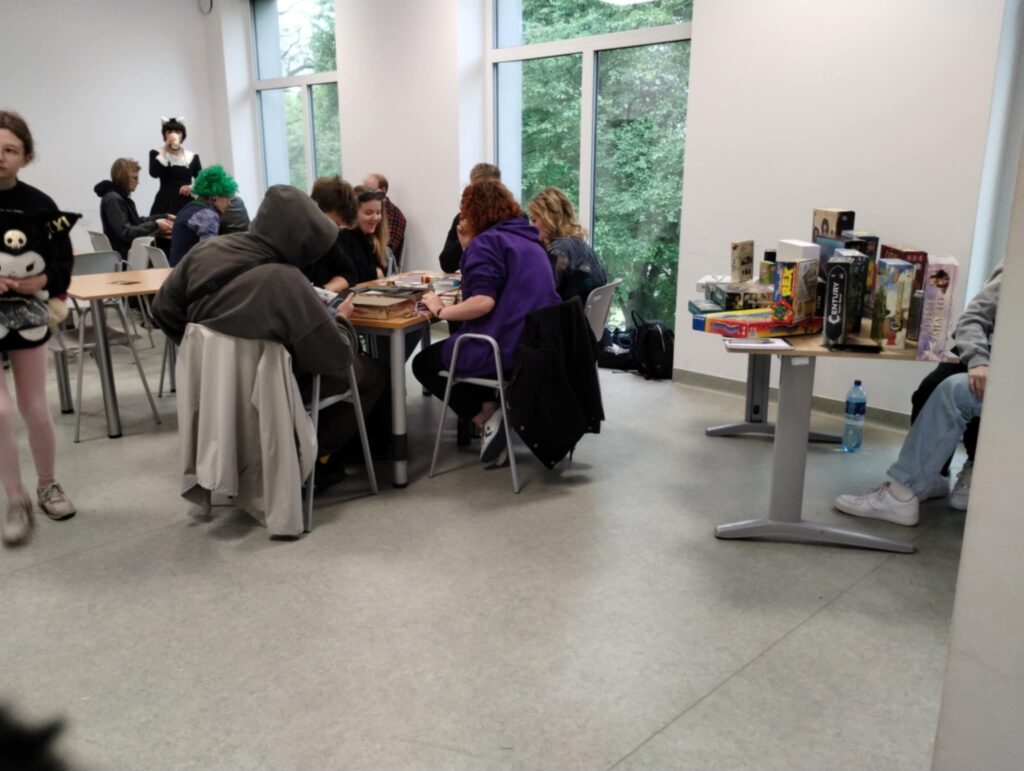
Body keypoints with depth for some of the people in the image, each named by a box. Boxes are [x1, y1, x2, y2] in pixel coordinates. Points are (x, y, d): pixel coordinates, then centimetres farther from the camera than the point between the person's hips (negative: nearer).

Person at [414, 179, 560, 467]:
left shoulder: (486, 241, -10)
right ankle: (489, 408, 14)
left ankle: (486, 418, 1)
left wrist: (441, 310, -10)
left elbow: (484, 301, -23)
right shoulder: (527, 239, 18)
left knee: (424, 363, 14)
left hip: (506, 349, -9)